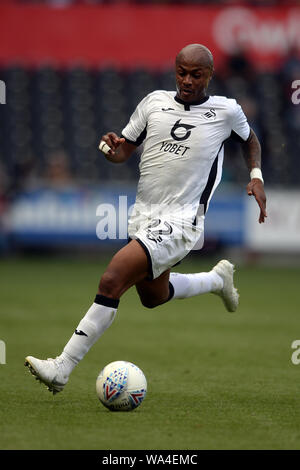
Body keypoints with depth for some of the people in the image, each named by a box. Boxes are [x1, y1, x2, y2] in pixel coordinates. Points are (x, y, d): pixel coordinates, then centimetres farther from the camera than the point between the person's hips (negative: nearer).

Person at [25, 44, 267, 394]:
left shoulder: (226, 111, 0)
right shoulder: (155, 102, 7)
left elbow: (249, 139, 21)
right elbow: (125, 150, 12)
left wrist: (256, 176, 6)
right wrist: (111, 148, -12)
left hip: (179, 223, -7)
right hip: (143, 217, 7)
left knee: (111, 282, -22)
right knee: (153, 296, 26)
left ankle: (61, 369, -20)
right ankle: (218, 278, 54)